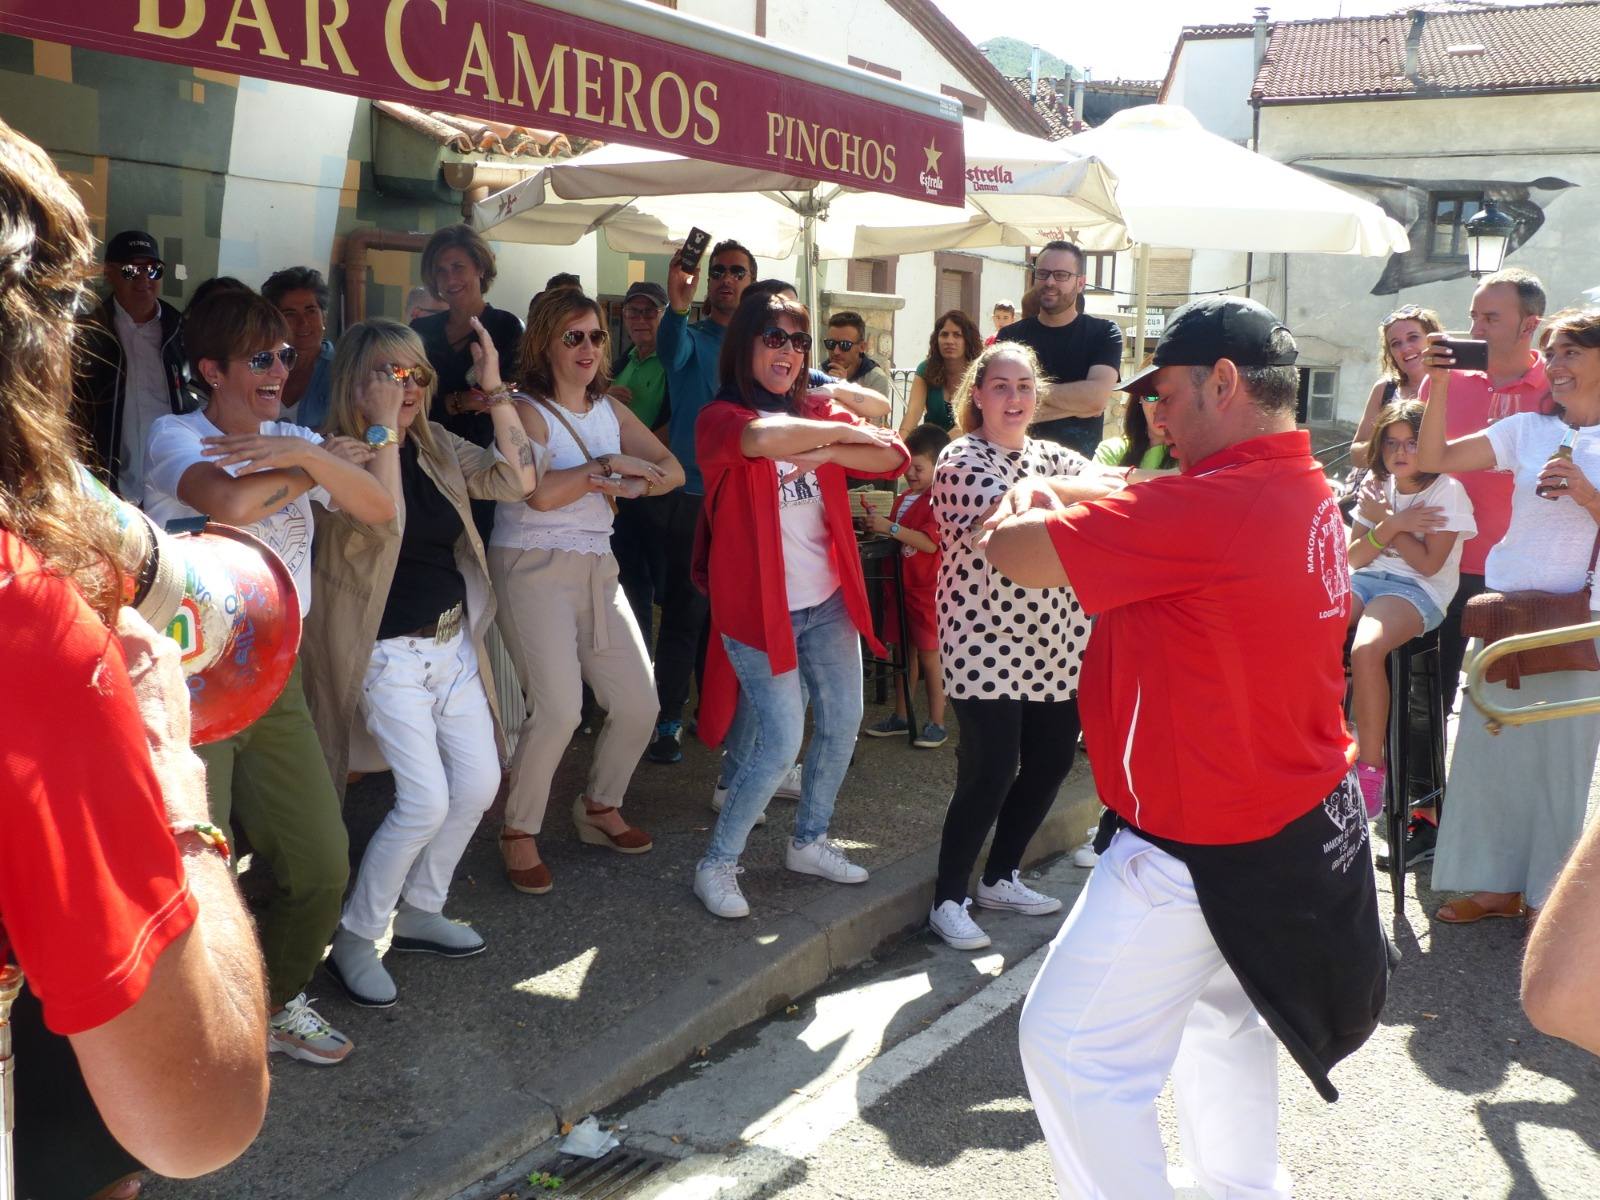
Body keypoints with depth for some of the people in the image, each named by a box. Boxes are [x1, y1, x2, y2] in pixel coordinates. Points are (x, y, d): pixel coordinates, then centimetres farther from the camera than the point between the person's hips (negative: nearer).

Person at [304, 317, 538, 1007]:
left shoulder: (436, 447, 6)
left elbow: (516, 479, -2)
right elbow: (385, 520, -31)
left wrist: (495, 390, -7)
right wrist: (382, 427, -29)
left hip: (452, 641, 8)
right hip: (388, 652, -8)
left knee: (479, 783, 8)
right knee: (426, 801, -13)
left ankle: (418, 912, 27)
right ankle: (354, 937, 5)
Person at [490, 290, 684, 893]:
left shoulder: (610, 410, 13)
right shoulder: (526, 411, -7)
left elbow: (672, 470, 7)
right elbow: (542, 492, -22)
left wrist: (633, 484, -12)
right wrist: (608, 465, -11)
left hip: (597, 567, 7)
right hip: (534, 567, -7)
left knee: (638, 705, 5)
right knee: (559, 710, -18)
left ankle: (600, 808, 28)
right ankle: (519, 833, 1)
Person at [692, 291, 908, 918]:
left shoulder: (819, 413, 8)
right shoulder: (720, 418, -8)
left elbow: (894, 456, -6)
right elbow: (763, 437, -33)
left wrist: (824, 452, -22)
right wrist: (843, 433, -18)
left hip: (827, 601, 6)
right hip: (759, 605, -6)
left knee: (842, 723, 13)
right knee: (782, 740, -10)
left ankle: (809, 842, 34)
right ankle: (716, 864, 7)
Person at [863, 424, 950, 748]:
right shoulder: (905, 498, 11)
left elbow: (930, 542, -25)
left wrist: (890, 527, -28)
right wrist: (877, 521, 1)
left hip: (927, 590, -8)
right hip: (901, 585, 8)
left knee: (929, 656, 0)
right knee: (905, 652, 16)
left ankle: (936, 724, 9)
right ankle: (900, 717, 25)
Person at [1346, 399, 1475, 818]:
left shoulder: (1447, 491, -3)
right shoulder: (1377, 485, 14)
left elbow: (1429, 564, -10)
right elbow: (1354, 557, 9)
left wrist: (1384, 519, -6)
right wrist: (1392, 525, -8)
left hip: (1418, 592, -5)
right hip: (1366, 581, 5)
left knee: (1366, 650, -36)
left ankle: (1371, 767, -25)